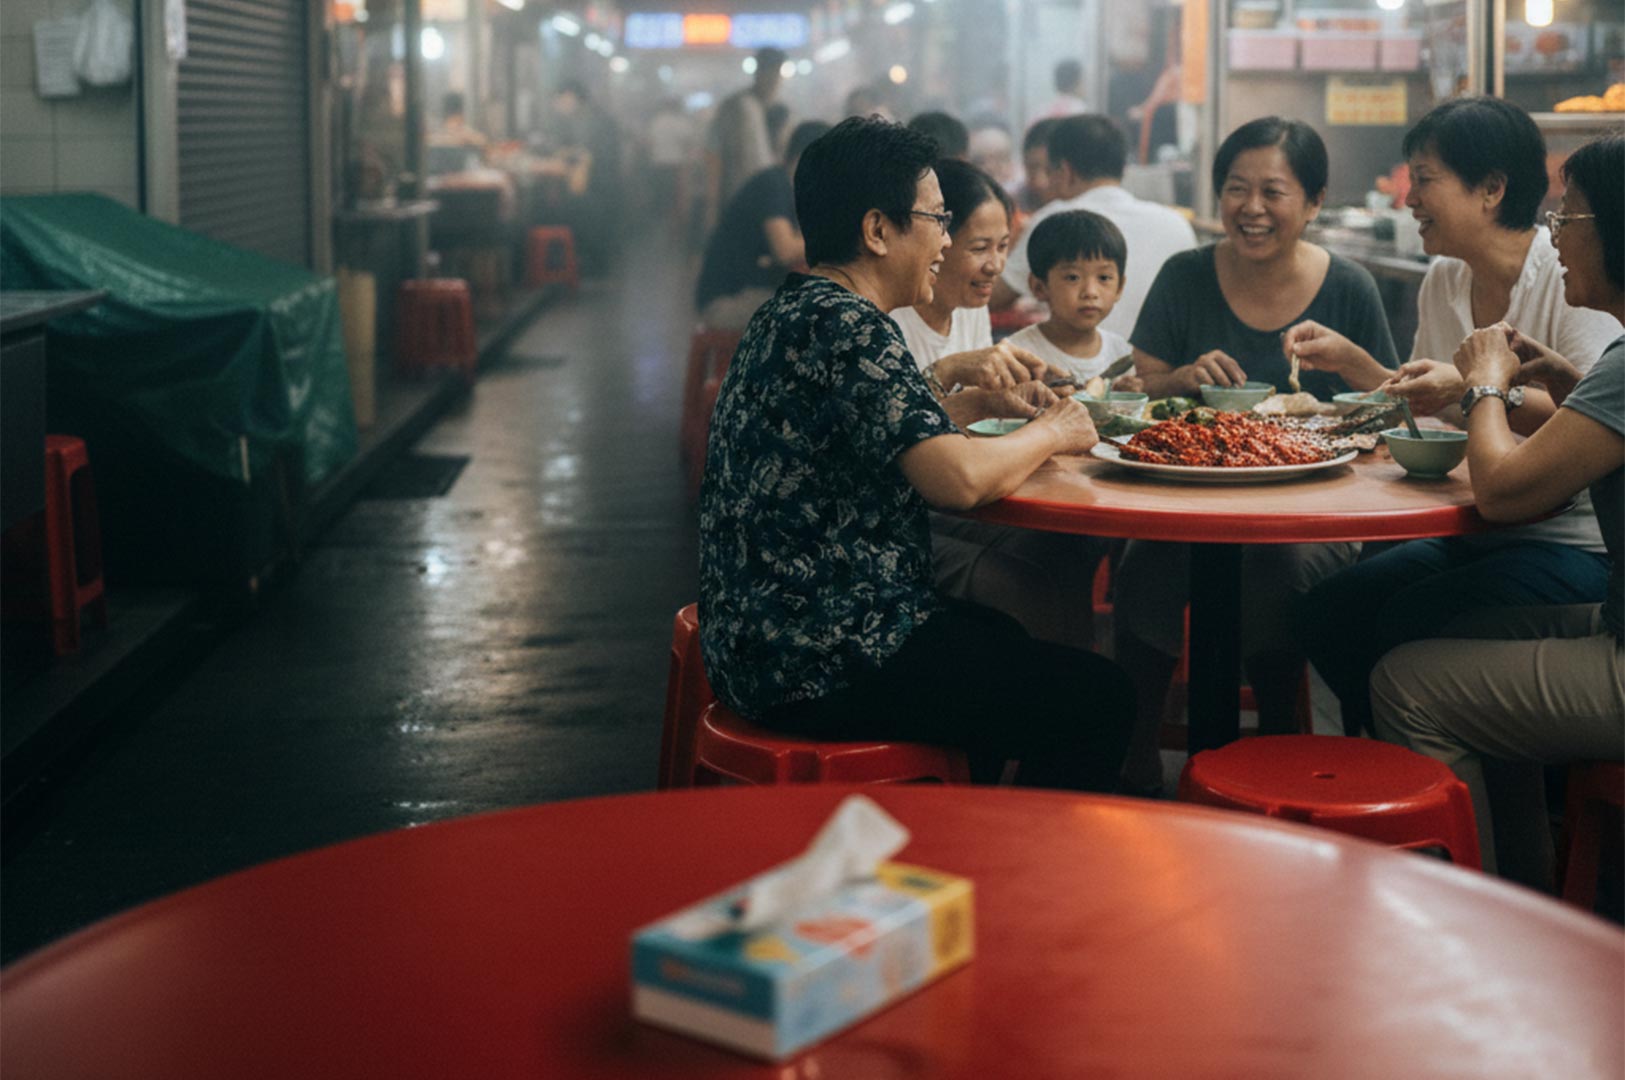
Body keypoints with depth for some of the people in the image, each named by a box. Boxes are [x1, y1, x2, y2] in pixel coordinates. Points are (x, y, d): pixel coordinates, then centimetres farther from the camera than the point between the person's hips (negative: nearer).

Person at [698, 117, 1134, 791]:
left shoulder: (788, 313, 13)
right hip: (816, 671, -11)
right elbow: (958, 479, -28)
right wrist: (1051, 433, -8)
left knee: (999, 643, 32)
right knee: (1097, 701, -7)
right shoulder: (847, 328, -19)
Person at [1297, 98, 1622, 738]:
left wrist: (1475, 388, -35)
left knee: (1410, 618, -26)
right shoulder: (1443, 280, 10)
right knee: (1327, 612, -10)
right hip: (1473, 534, 8)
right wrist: (1351, 362, 6)